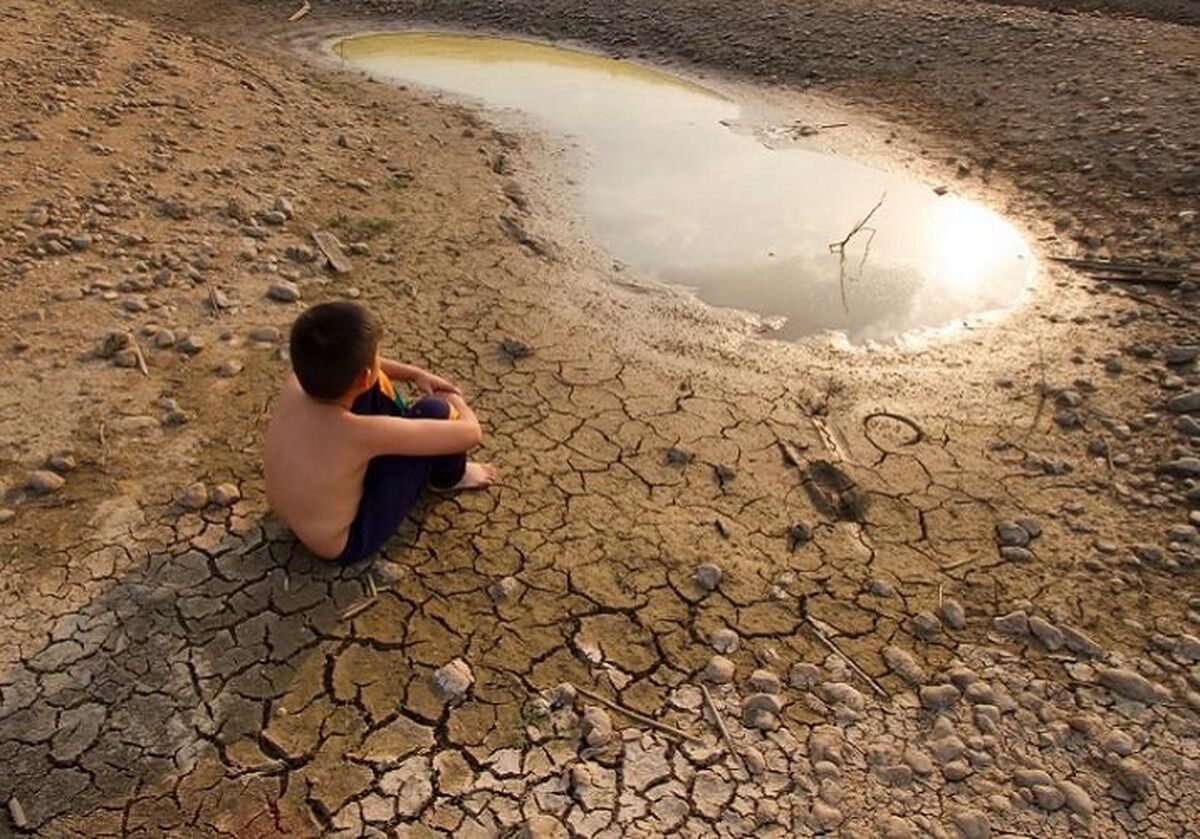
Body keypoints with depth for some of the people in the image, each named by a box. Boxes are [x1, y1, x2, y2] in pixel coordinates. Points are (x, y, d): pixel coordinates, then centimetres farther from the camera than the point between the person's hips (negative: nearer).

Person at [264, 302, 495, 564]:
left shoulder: (296, 381, -19)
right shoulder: (362, 433, -38)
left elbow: (341, 362, 7)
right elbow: (471, 433, -29)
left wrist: (415, 374, 4)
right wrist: (456, 401, -6)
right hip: (345, 543, -7)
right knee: (434, 411, -16)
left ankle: (405, 436, 30)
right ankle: (449, 477, 18)